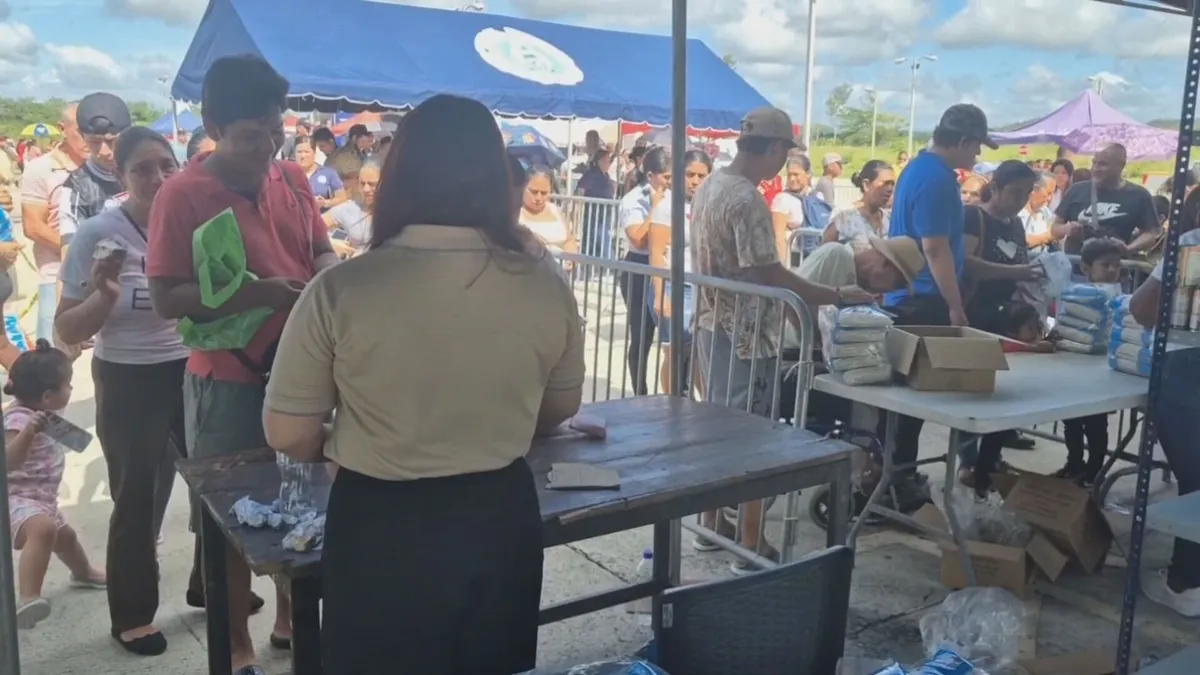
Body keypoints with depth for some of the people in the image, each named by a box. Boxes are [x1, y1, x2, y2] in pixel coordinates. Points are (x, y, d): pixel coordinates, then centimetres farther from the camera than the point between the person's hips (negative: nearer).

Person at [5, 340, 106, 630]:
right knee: (43, 529, -42)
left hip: (41, 499, 11)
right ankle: (27, 599, -56)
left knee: (65, 536, 34)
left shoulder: (36, 412, 5)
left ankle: (84, 573, 64)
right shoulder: (20, 418, -25)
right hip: (17, 500, -11)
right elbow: (8, 461, -40)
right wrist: (28, 432, -53)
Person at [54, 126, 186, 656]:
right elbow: (67, 331, -10)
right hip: (129, 383, -3)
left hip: (193, 373, 4)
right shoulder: (98, 233, -13)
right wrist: (104, 295, -27)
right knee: (138, 500, 7)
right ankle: (132, 615, 25)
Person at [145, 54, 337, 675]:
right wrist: (257, 294, -26)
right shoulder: (181, 195, -14)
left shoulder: (293, 178, 2)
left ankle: (291, 619, 41)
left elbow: (322, 250, 12)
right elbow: (166, 298, -17)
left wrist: (325, 278, -11)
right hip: (228, 381, -5)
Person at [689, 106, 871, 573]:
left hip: (712, 325, 9)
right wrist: (838, 296, -18)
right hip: (746, 334, -9)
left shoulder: (709, 186, 9)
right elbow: (770, 276, -24)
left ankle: (713, 523, 28)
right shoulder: (747, 201, -21)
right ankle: (752, 545, 8)